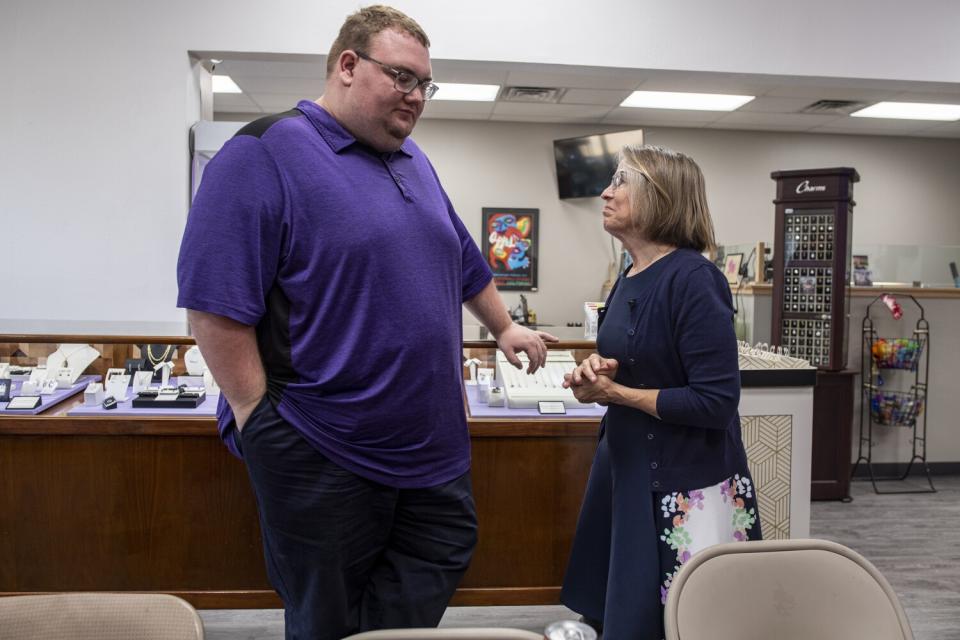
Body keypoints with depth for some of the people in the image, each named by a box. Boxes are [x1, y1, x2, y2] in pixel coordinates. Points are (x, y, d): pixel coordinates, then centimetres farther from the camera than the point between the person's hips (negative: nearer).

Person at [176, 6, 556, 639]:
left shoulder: (414, 161, 13)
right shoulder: (263, 156, -12)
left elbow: (464, 262, 25)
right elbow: (215, 305, -17)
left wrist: (504, 328, 31)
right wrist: (261, 417, -17)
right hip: (322, 460, -7)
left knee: (441, 563, 15)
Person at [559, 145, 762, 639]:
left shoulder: (692, 279, -20)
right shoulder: (631, 277, 6)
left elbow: (716, 401, -24)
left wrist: (613, 392, -18)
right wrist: (597, 372, -7)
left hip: (688, 483, -8)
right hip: (631, 467, 8)